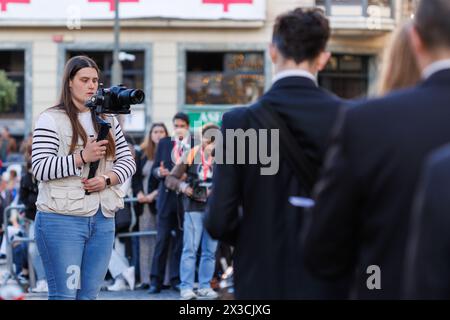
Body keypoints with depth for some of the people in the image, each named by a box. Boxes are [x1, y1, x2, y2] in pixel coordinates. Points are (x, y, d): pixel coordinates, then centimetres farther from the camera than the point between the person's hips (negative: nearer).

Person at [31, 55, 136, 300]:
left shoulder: (108, 121, 15)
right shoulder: (51, 120, -3)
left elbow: (127, 161, 14)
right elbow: (39, 168, -11)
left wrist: (107, 179, -7)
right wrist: (83, 157, -20)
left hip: (103, 220, 6)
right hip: (62, 219, -5)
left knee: (89, 294, 6)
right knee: (64, 295, -6)